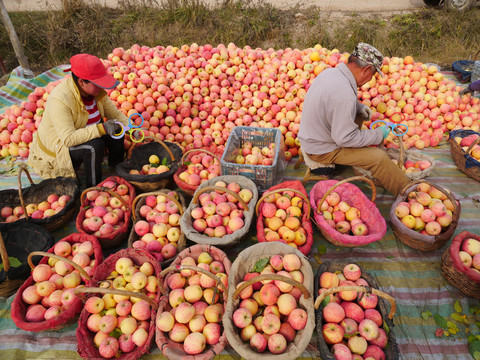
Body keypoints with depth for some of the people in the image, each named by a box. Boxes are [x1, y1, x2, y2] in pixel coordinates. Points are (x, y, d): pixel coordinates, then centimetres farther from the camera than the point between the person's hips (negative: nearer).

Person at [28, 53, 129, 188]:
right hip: (57, 147, -7)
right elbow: (68, 139, -37)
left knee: (116, 130, -10)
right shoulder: (59, 99, -32)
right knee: (95, 146, -32)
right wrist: (102, 129, -41)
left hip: (83, 134, 7)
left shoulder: (96, 90, -10)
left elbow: (115, 114, -1)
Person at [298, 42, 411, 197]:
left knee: (360, 115, 20)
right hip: (323, 150, -9)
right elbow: (345, 138, -26)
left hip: (312, 136, 9)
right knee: (379, 157, -10)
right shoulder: (345, 94, -31)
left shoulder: (330, 72, -3)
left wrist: (359, 107, 5)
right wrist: (378, 134, -13)